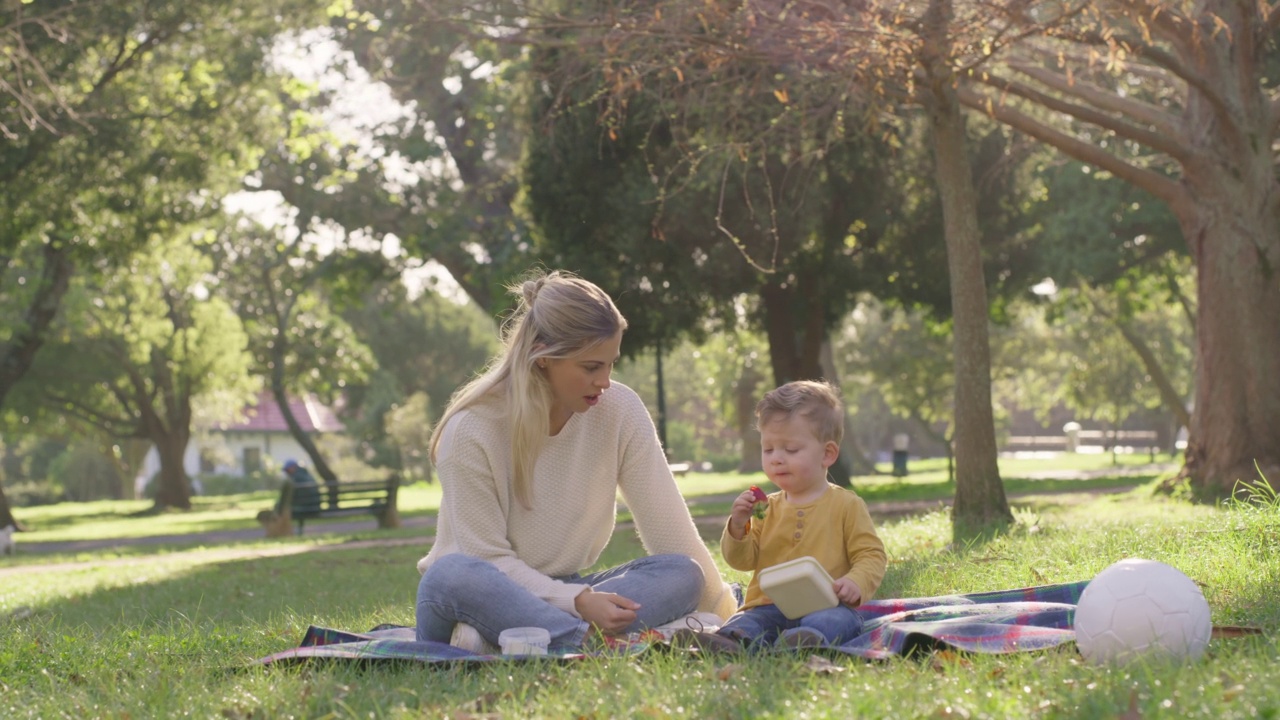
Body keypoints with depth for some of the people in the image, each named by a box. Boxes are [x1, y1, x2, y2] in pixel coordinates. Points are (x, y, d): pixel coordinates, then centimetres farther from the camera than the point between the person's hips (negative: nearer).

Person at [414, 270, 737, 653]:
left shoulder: (620, 410, -7)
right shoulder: (471, 430, -17)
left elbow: (671, 530, -6)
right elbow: (488, 560, -16)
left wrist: (725, 620, -11)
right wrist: (577, 601, -28)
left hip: (566, 594, 5)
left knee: (682, 575, -22)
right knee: (452, 575, -38)